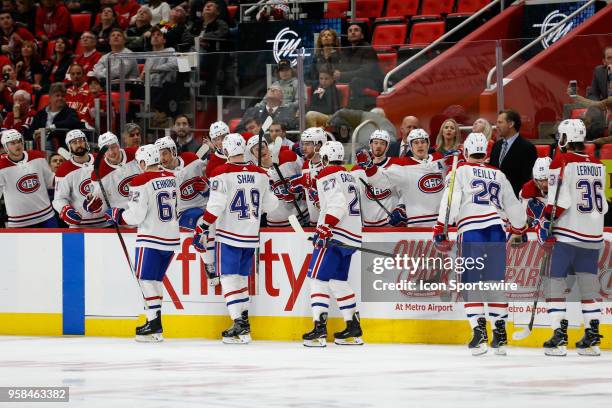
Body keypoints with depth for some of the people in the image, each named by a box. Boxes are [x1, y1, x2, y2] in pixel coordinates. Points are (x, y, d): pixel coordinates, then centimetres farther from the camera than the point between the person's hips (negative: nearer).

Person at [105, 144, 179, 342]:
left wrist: (116, 215, 4)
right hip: (172, 237, 7)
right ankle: (155, 324, 16)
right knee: (156, 279, 15)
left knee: (146, 278, -2)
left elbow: (135, 216, -15)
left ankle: (154, 324, -9)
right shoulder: (171, 178, 8)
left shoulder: (141, 182, -15)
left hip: (151, 237, -7)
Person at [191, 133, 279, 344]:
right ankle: (244, 322, 18)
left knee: (229, 278, -3)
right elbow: (270, 204, 11)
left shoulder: (222, 174, -12)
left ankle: (240, 326, -13)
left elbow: (215, 207, -16)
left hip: (229, 235, -5)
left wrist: (202, 230, -8)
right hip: (251, 236, 5)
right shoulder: (260, 174, 4)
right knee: (242, 277, 17)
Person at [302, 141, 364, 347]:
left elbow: (337, 204, -22)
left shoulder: (328, 175, -9)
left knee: (318, 278, -8)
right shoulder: (349, 176, 20)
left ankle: (319, 329, -17)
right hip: (352, 235, 9)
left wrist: (325, 228, -27)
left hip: (334, 236, -9)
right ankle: (354, 329, 14)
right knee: (338, 281, 15)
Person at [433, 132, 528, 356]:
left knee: (471, 283, -1)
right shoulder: (498, 175, 21)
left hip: (471, 231, -4)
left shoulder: (461, 171, 7)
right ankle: (500, 335, 8)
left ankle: (479, 333, -13)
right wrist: (520, 231, 40)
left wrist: (440, 232, -3)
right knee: (495, 281, 10)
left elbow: (450, 202, -4)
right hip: (496, 230, 4)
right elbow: (513, 206, 26)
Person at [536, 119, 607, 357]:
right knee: (588, 284, 10)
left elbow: (558, 200, -14)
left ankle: (559, 337, -8)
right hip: (593, 234, 6)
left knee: (557, 283, 0)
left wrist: (545, 224, -6)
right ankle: (592, 339, 8)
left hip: (567, 233, -6)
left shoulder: (562, 162, -9)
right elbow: (602, 202, 16)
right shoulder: (598, 165, 10)